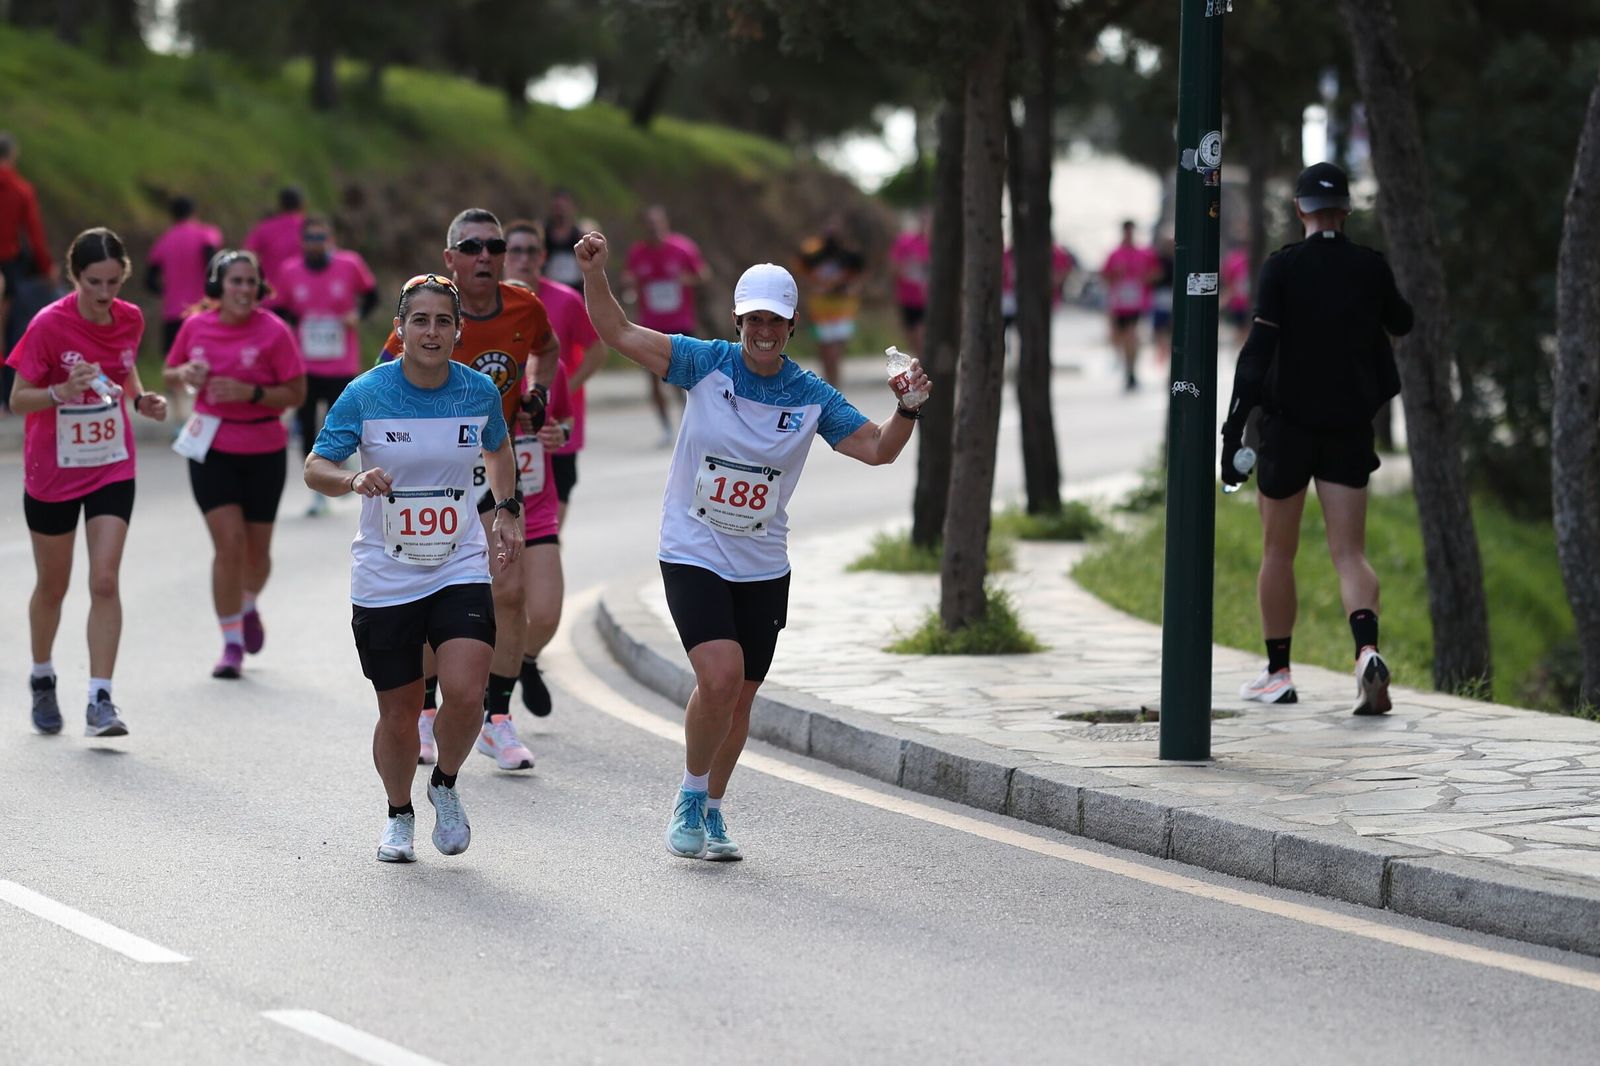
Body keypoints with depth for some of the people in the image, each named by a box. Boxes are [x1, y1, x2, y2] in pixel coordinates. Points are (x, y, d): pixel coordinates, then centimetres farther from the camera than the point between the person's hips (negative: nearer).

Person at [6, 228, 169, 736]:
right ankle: (42, 679, 36)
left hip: (112, 468, 2)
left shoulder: (130, 319, -5)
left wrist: (141, 399, -5)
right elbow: (18, 400, -14)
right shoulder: (49, 324, -18)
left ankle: (100, 700, -12)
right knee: (52, 586, 12)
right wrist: (63, 391, -32)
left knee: (105, 582, -11)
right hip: (52, 471, -2)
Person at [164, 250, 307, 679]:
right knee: (229, 543, -10)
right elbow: (170, 373, 14)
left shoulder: (273, 331, -10)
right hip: (211, 450, 0)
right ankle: (232, 644, -1)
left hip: (263, 453, 0)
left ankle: (249, 607, 44)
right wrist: (186, 375, -10)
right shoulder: (196, 327, -2)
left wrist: (250, 393, -24)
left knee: (256, 547, 10)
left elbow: (296, 394, -9)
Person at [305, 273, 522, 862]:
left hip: (460, 569, 1)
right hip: (384, 579, -1)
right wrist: (355, 479, -25)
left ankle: (445, 786, 10)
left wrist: (506, 510, 10)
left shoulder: (479, 391, -1)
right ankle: (399, 814, 33)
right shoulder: (366, 394, -9)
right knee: (399, 713, 5)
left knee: (465, 692, -20)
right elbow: (315, 467, -5)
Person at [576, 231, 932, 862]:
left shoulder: (811, 397, -2)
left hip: (762, 567, 3)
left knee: (739, 697, 9)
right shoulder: (707, 364, -7)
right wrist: (594, 273, -24)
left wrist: (907, 410, -22)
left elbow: (877, 449, -4)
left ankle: (710, 812, 28)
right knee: (720, 674, -21)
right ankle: (691, 794, 2)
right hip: (692, 555, -3)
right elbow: (619, 334, -10)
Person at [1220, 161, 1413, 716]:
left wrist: (1233, 426, -13)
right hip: (1349, 426, 2)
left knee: (1277, 552, 12)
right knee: (1349, 551, 0)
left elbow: (1258, 347, -14)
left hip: (1287, 423, -2)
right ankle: (1367, 648, -26)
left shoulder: (1281, 267, -8)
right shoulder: (1371, 266, 0)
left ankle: (1278, 673, 17)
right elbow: (1402, 323, 19)